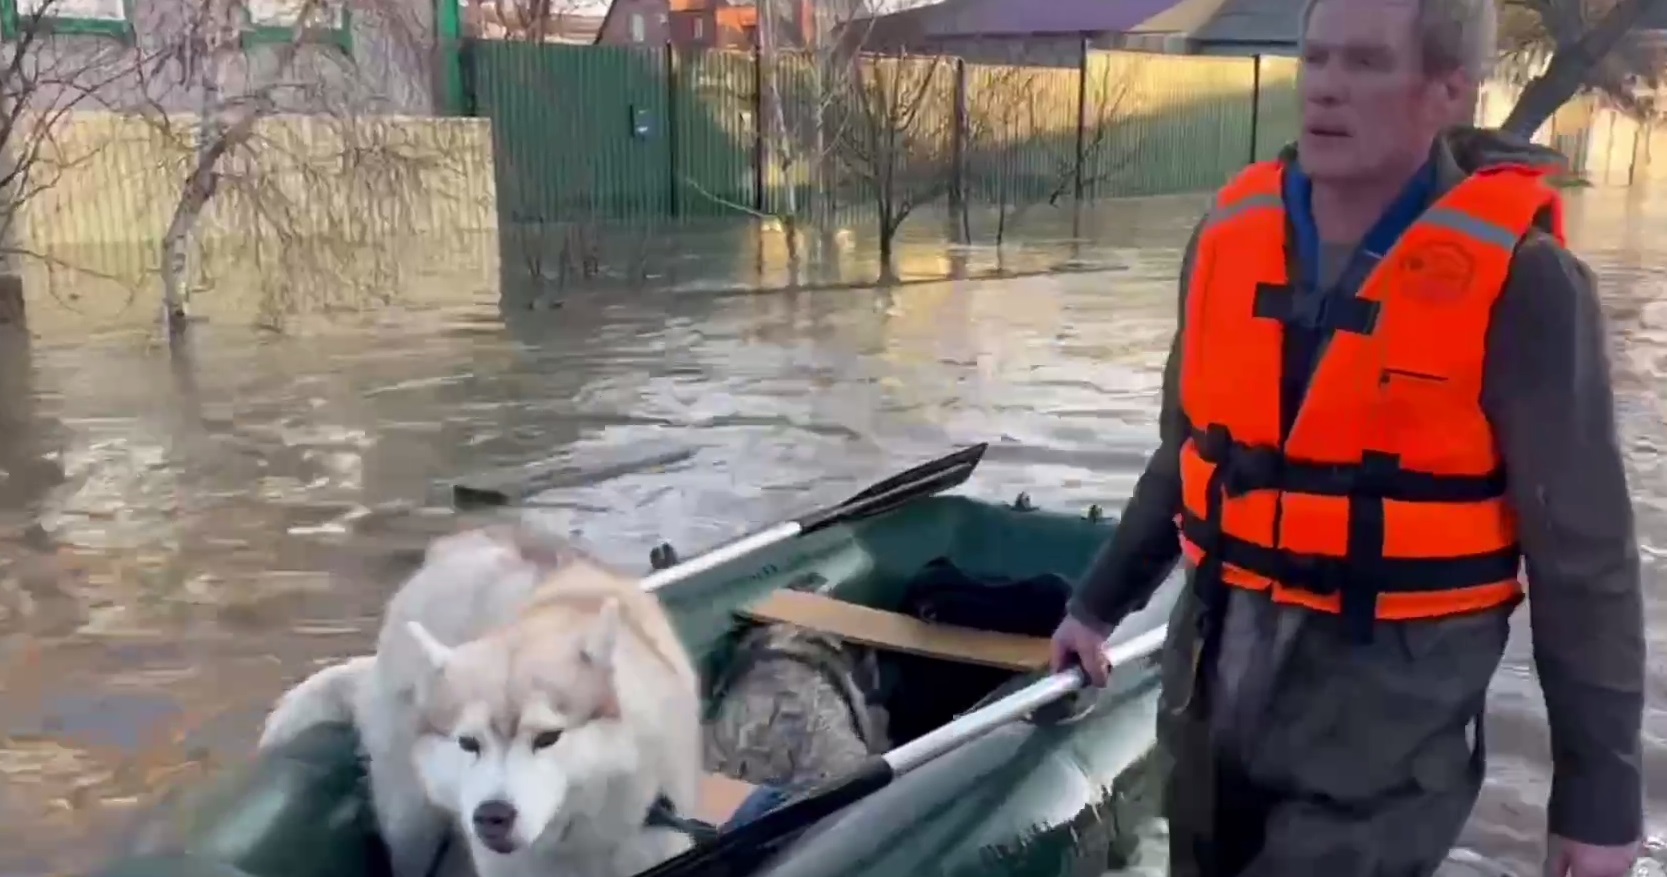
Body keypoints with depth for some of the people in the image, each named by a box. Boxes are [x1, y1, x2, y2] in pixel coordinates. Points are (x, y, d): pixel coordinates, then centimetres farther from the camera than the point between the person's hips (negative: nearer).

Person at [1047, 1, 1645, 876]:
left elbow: (1581, 555, -9)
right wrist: (1100, 603, 19)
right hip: (1215, 666, 6)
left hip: (1386, 703, -5)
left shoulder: (1518, 280, -15)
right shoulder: (1231, 233, 0)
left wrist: (1600, 788, -5)